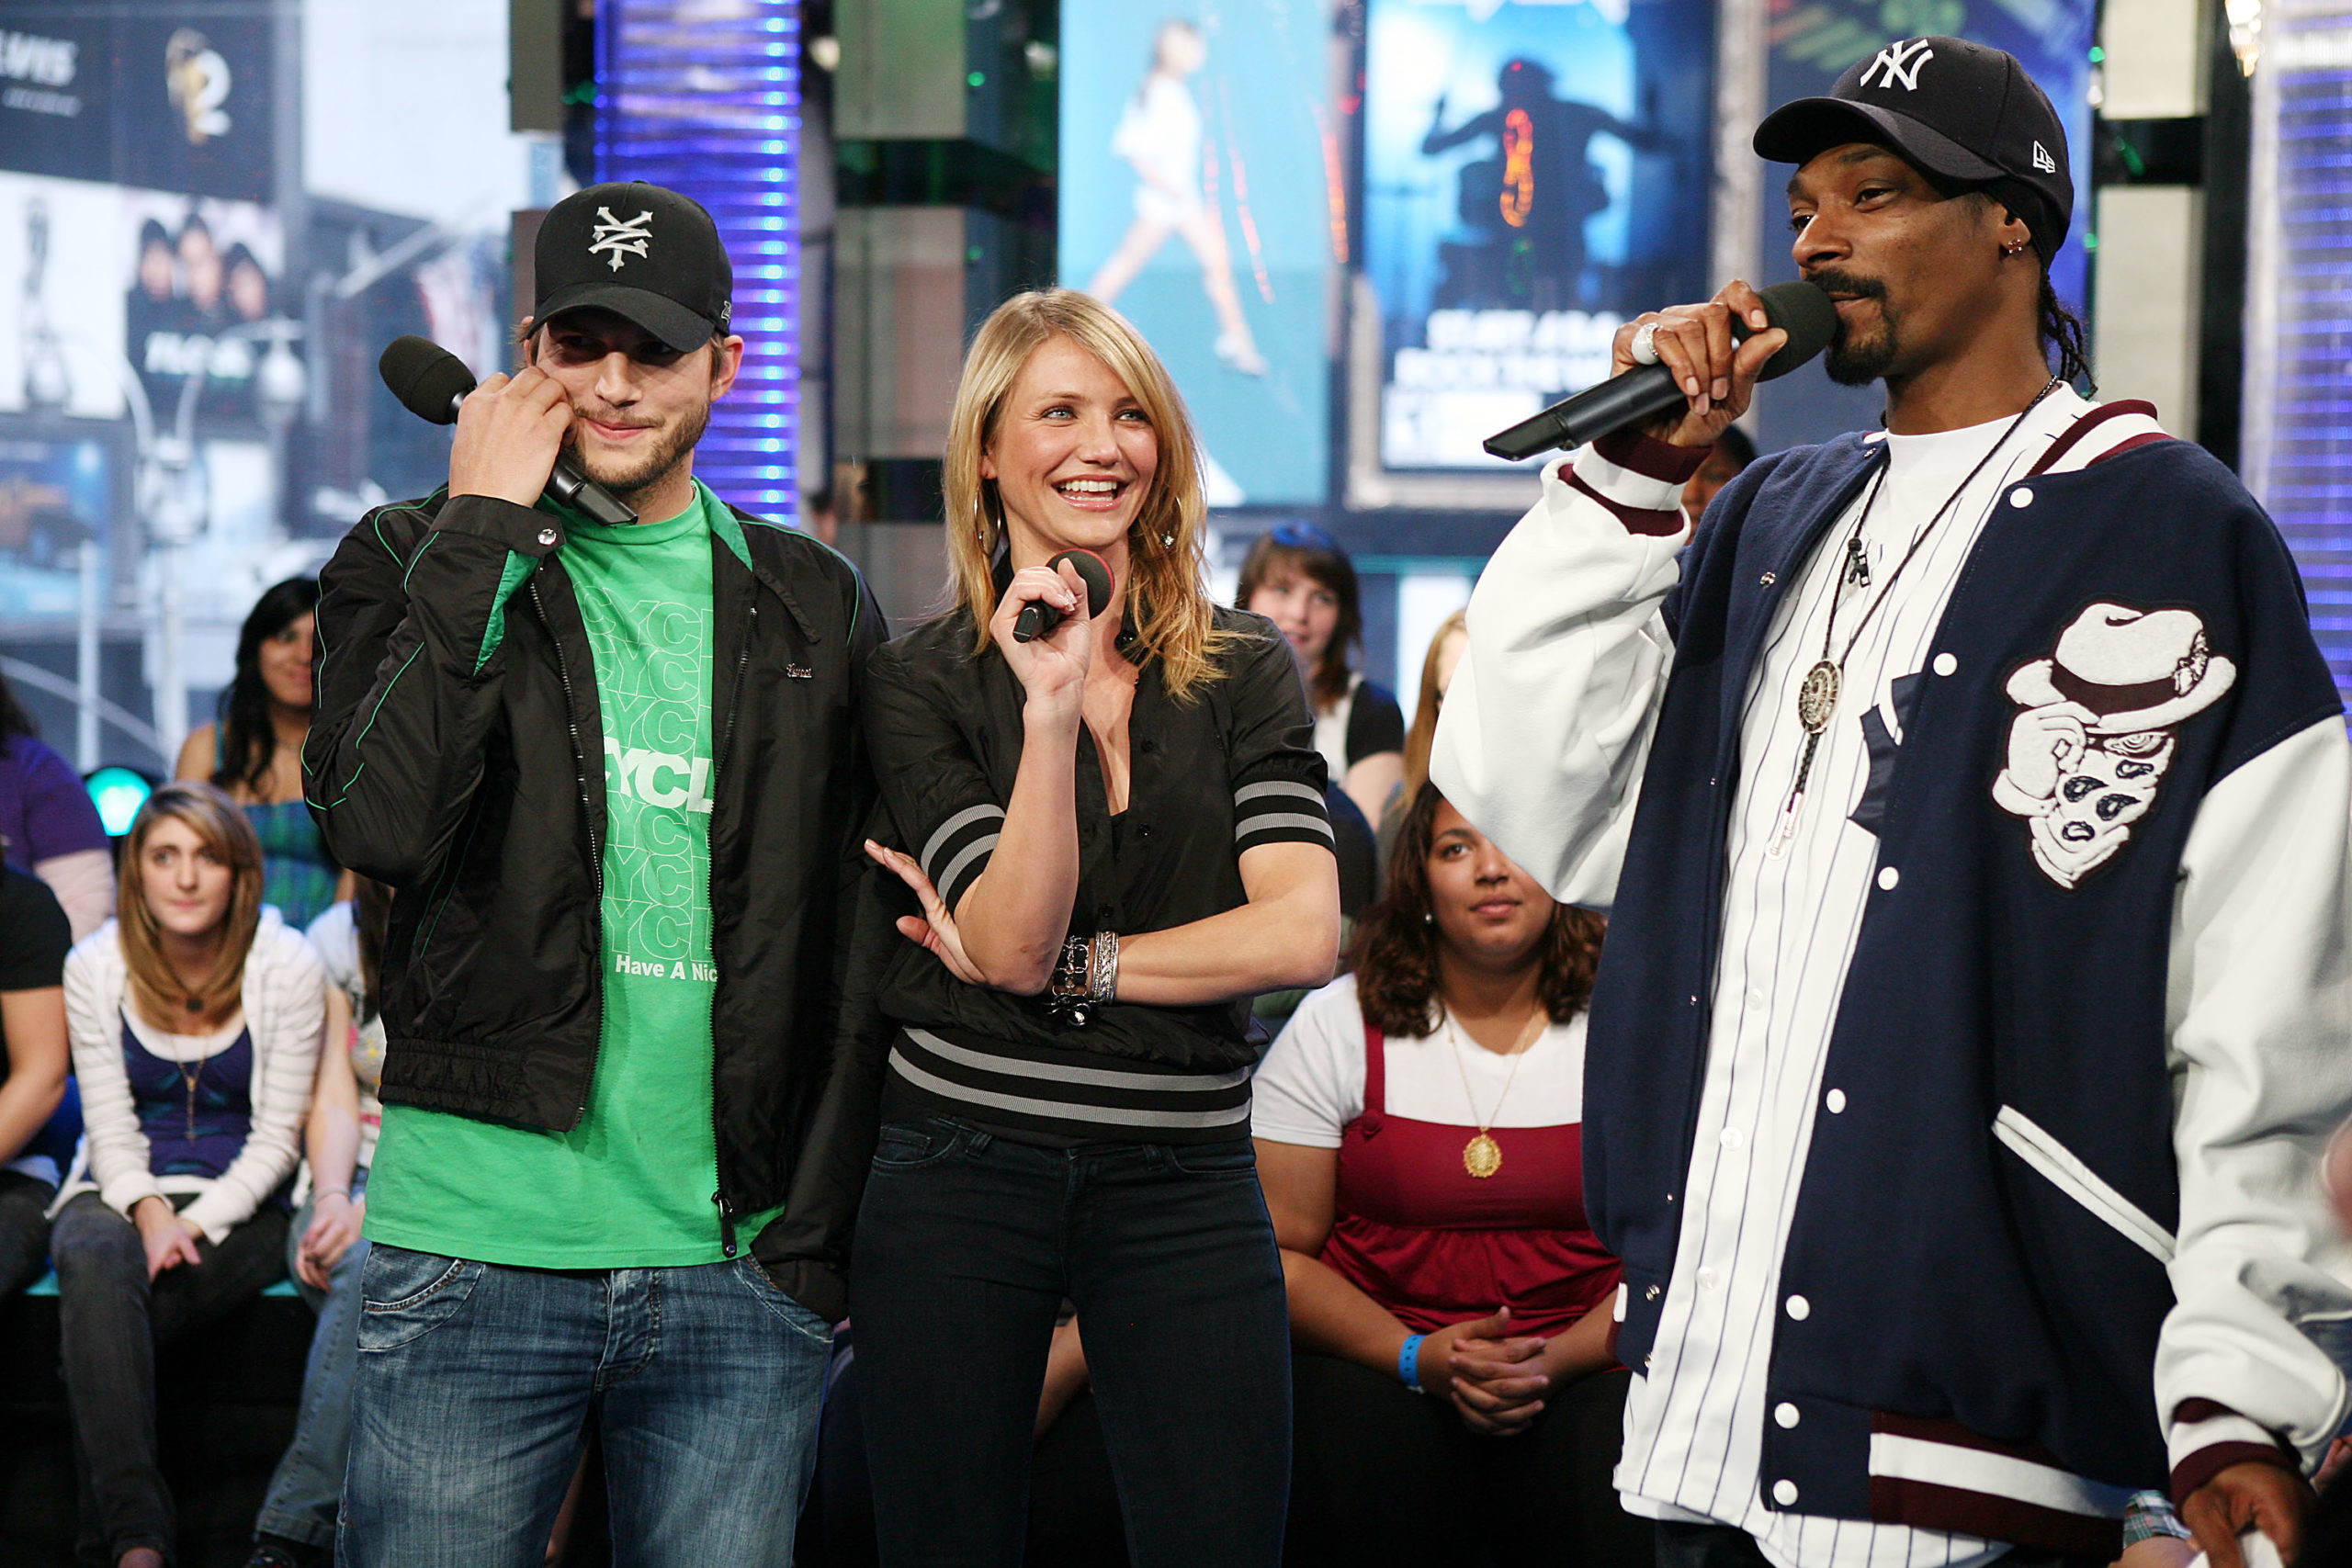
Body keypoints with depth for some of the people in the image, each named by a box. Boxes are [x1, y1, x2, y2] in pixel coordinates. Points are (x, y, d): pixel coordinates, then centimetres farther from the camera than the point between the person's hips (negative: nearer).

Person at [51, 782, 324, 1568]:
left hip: (241, 1206, -1)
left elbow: (275, 1138, -4)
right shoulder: (95, 967, 1)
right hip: (121, 1190, 2)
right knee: (92, 1262, -36)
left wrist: (196, 1222, -17)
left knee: (97, 1319, -32)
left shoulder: (287, 966, -5)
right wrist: (148, 1210, -17)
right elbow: (110, 1129, 3)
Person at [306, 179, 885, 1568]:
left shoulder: (814, 608, 11)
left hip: (741, 1261, 2)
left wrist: (819, 1227, 3)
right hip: (479, 1240, -2)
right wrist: (485, 530, -11)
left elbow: (867, 948, 11)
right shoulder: (418, 563, 5)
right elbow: (378, 823, -14)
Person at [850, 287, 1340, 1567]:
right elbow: (1013, 941, -10)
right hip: (959, 1164, -1)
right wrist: (1052, 712, -20)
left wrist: (1060, 964, -7)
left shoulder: (1245, 674, 6)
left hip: (1182, 1180, 1)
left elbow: (1301, 933, -6)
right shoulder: (921, 682, 1)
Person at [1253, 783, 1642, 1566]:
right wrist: (1419, 1359, -13)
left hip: (1580, 1370, 0)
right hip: (1374, 1366, 0)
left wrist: (1553, 1364, -15)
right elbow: (1280, 1251, 2)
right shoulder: (1335, 1026, 6)